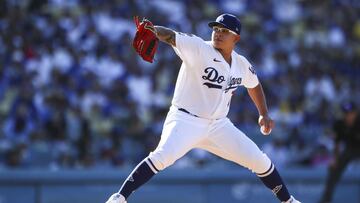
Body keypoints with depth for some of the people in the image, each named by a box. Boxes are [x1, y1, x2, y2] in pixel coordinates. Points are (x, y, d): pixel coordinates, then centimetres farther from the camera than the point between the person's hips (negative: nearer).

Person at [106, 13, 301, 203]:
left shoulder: (242, 65, 4)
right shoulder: (198, 48, -12)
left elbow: (254, 85, 25)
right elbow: (170, 36, -28)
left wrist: (264, 114, 18)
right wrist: (151, 30, -48)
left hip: (219, 126, 5)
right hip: (186, 121, -5)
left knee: (259, 161, 3)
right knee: (162, 157, -30)